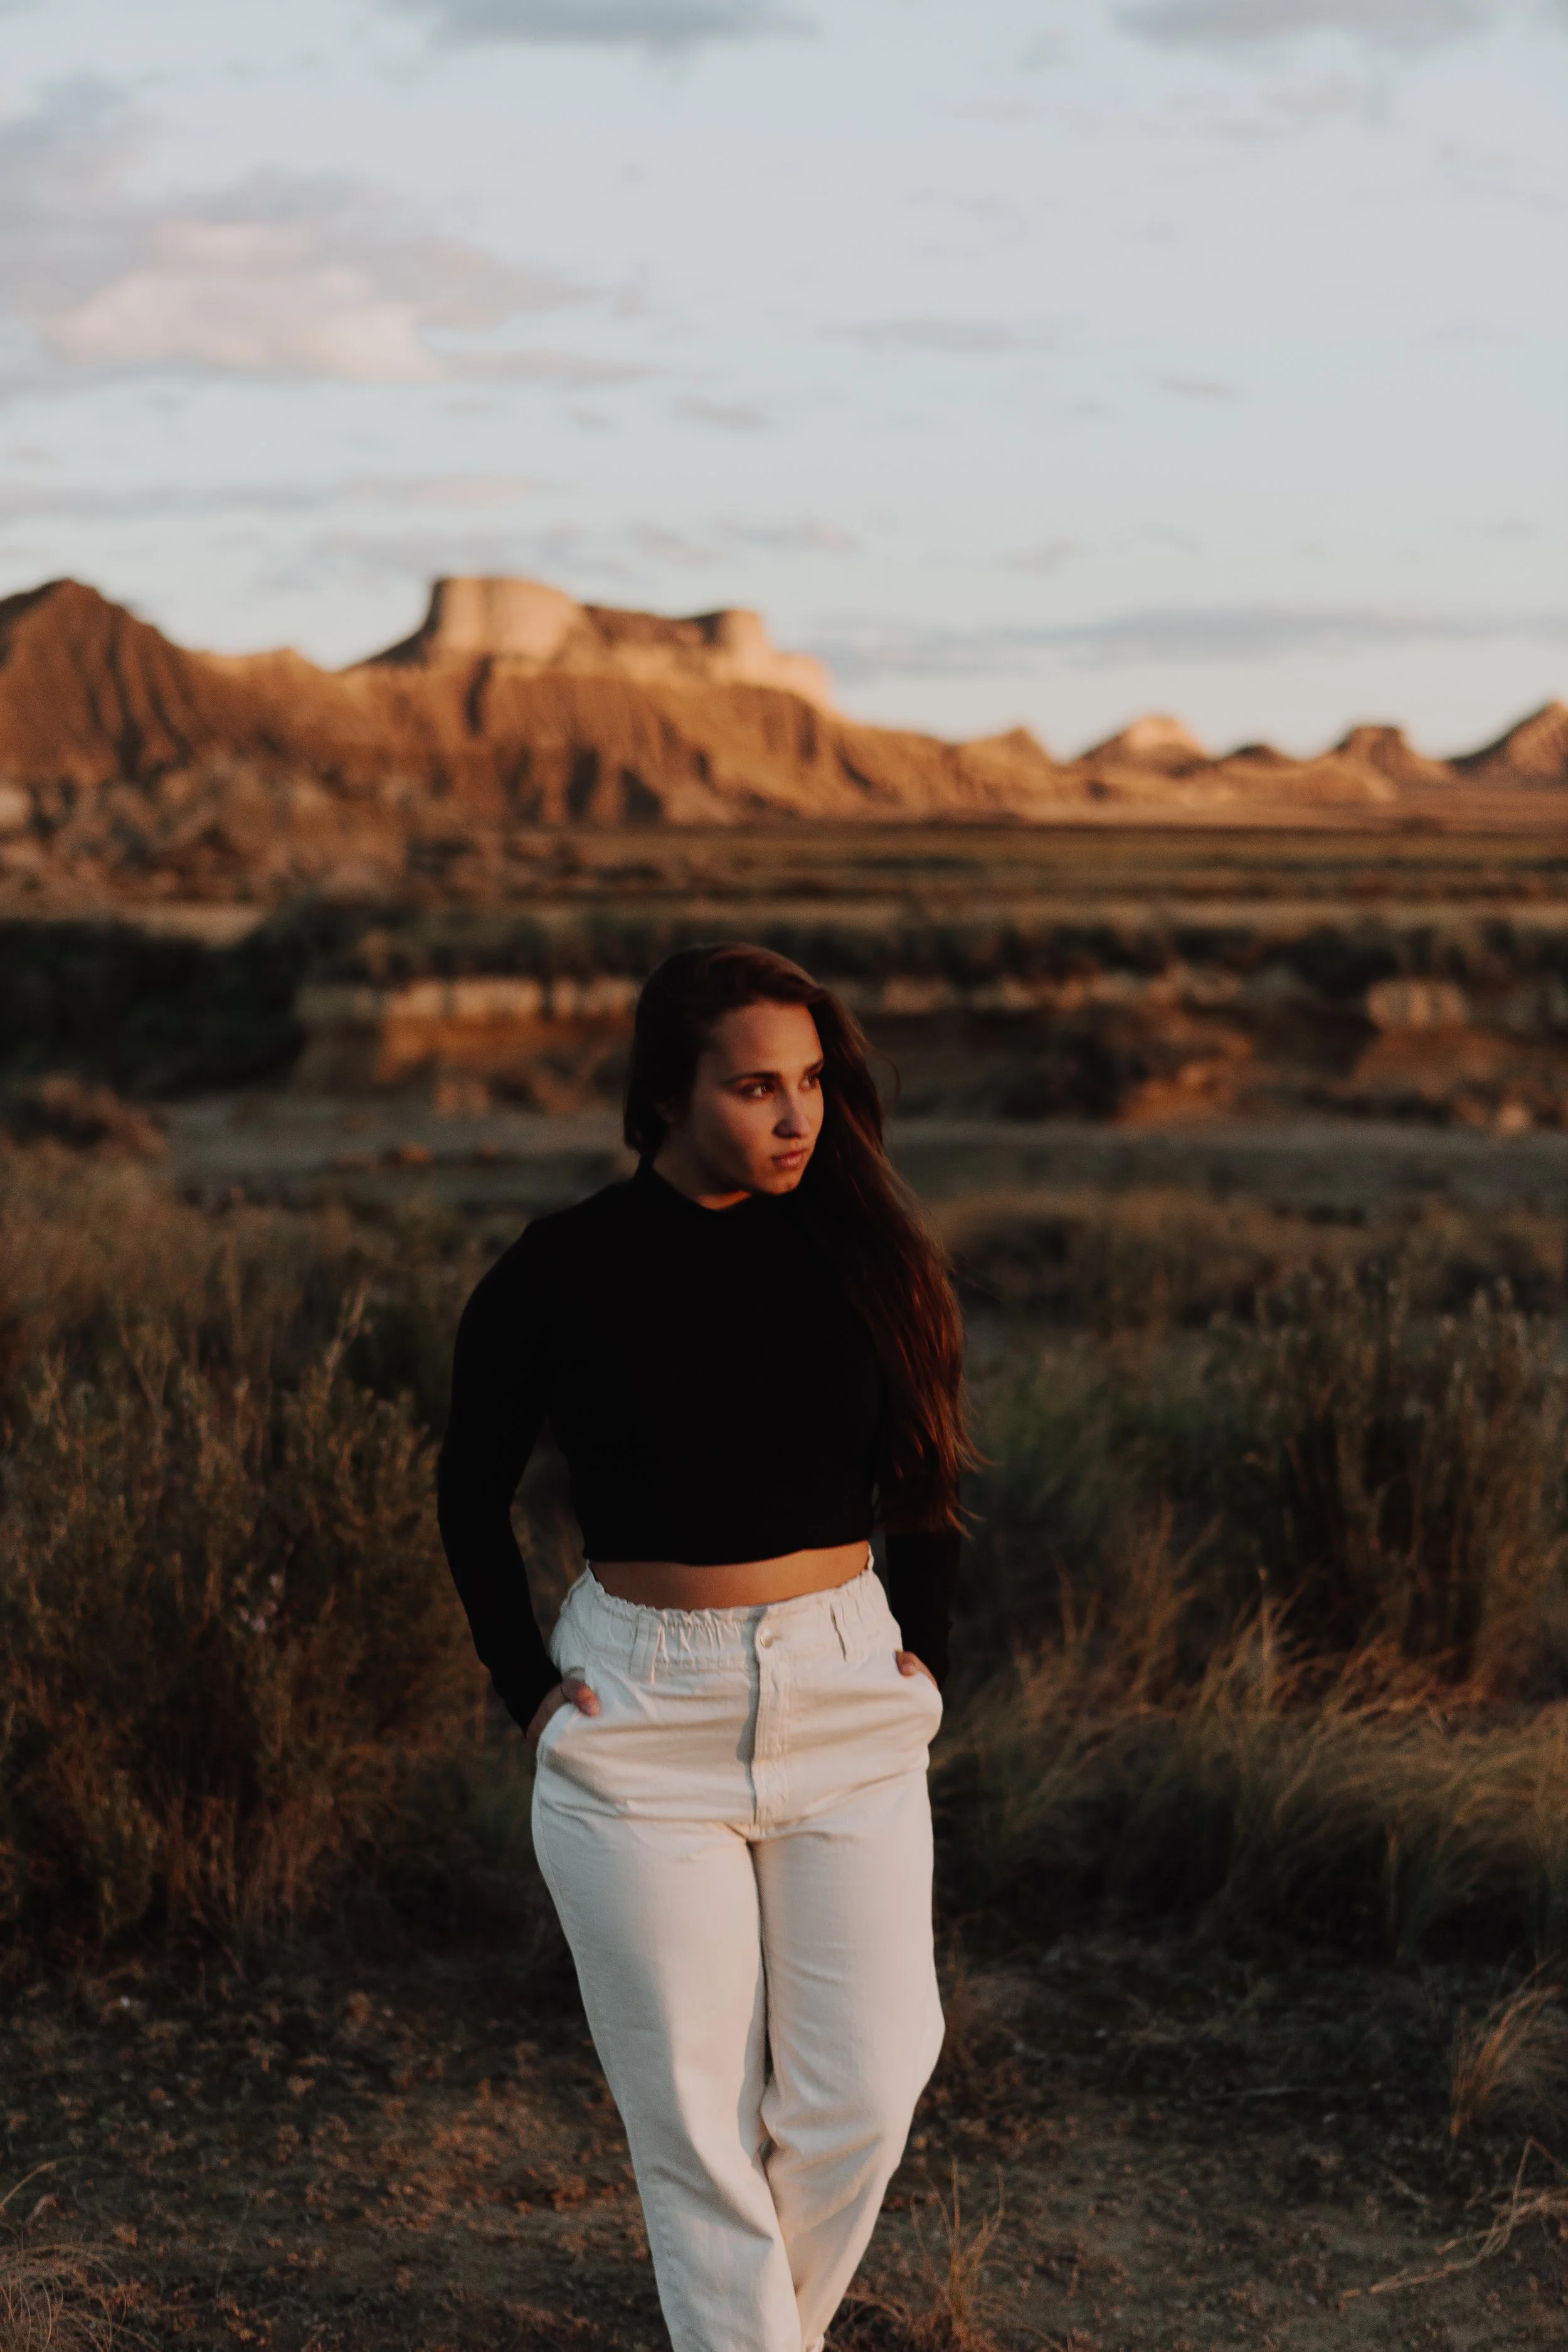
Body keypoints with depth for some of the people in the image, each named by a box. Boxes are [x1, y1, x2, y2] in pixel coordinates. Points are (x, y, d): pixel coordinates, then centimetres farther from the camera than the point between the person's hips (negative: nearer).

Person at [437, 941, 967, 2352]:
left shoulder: (859, 1253, -1)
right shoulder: (564, 1272, -8)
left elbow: (924, 1468, 14)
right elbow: (475, 1494, 3)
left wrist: (922, 1650, 7)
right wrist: (529, 1689, -3)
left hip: (848, 1705, 3)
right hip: (644, 1710, -2)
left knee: (862, 2092, 3)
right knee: (694, 2111, 3)